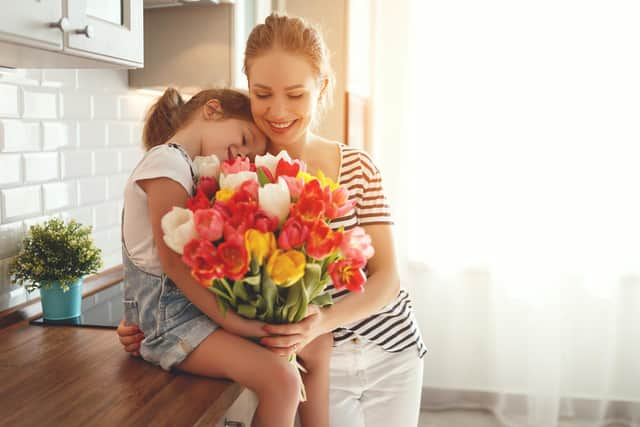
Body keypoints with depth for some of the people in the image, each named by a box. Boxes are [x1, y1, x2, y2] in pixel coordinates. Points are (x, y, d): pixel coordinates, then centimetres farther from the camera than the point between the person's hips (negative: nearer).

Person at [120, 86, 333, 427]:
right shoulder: (167, 161, -12)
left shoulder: (191, 170, 16)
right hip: (168, 316, -9)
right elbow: (174, 260, -20)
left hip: (200, 305, 9)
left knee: (317, 347, 3)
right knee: (281, 380, -23)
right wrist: (234, 322, -22)